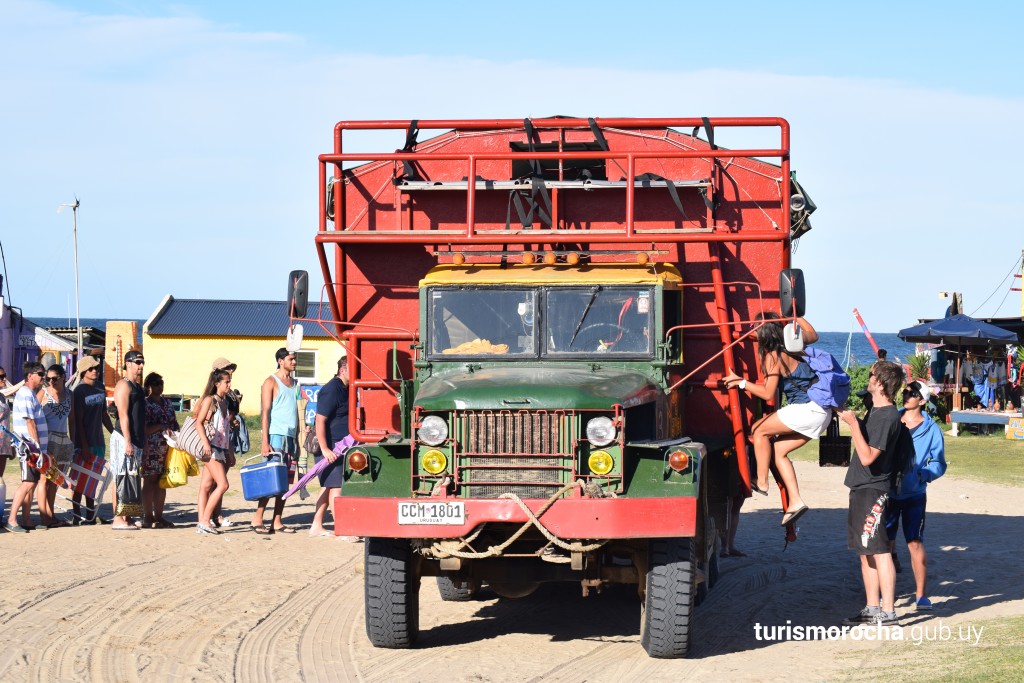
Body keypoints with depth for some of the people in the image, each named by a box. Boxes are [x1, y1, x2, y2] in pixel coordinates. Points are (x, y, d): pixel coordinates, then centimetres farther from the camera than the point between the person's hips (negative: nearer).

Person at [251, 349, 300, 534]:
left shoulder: (294, 383, 18)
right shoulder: (271, 382, -3)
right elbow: (265, 412, -9)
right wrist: (265, 442, -16)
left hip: (291, 437, 7)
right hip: (276, 435, -7)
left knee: (285, 481, 5)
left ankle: (277, 522, 7)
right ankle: (257, 519, -7)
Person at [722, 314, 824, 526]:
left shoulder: (774, 356, -14)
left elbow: (767, 393, -12)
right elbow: (812, 335, 32)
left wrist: (741, 382, -5)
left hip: (807, 409, -9)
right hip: (820, 412, 9)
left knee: (759, 430, 0)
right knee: (778, 449, 12)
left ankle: (761, 483, 6)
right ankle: (795, 501, 6)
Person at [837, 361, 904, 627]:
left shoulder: (888, 417, -18)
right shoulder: (874, 410, 11)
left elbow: (867, 457, -23)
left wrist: (853, 423, -21)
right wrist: (847, 416, 18)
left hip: (873, 490, -10)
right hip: (861, 488, 10)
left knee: (879, 551, -9)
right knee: (865, 552, 13)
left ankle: (888, 612, -9)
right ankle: (872, 608, 18)